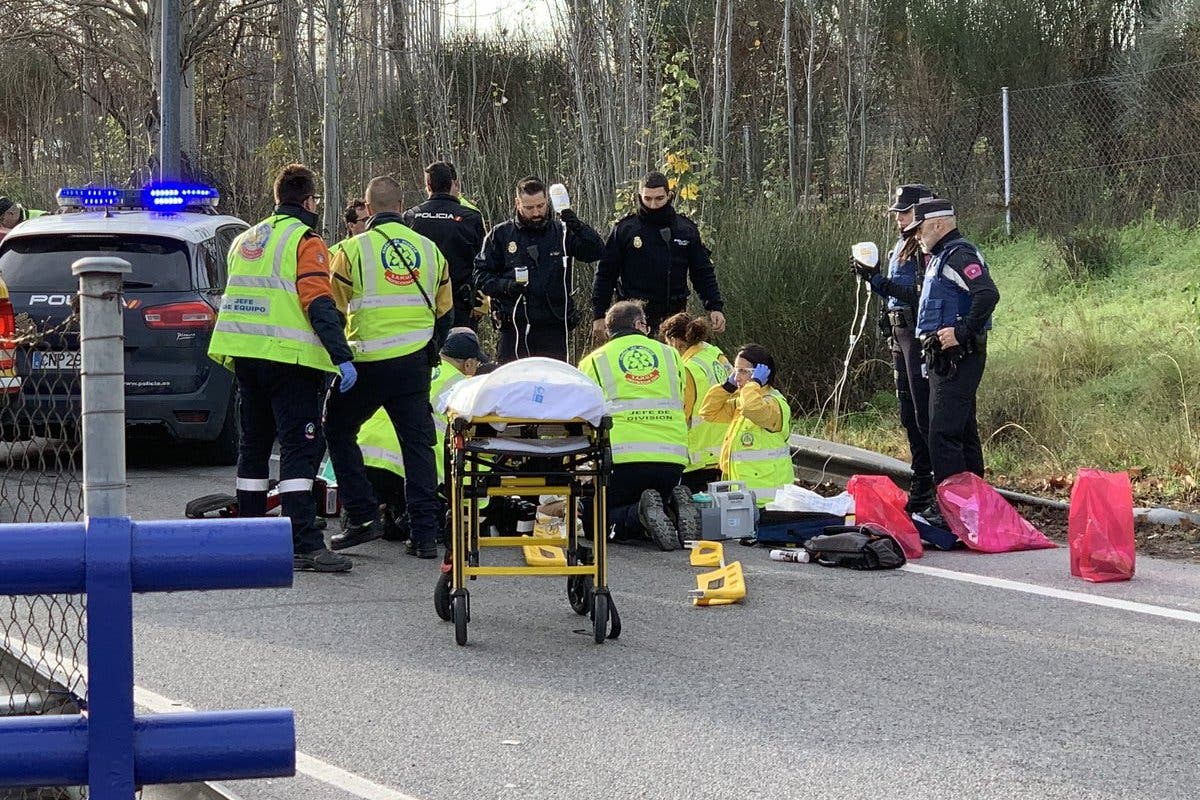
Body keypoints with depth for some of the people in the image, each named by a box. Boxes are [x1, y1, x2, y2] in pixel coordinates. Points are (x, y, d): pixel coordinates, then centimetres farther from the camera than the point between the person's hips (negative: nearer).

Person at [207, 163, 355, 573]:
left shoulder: (245, 240, 19)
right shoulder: (305, 241, -6)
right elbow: (319, 304, -16)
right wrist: (342, 357, -19)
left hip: (244, 354, 8)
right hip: (289, 357, -8)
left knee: (254, 444, 17)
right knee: (300, 446, -11)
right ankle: (305, 544, -19)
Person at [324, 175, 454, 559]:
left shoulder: (354, 249, -6)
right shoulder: (429, 250, 8)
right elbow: (445, 312, 17)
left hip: (367, 364, -4)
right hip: (415, 362, 4)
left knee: (339, 431, 15)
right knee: (418, 443, 6)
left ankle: (362, 516, 7)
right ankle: (425, 533, 2)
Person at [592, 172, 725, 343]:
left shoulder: (687, 229, 8)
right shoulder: (624, 229, 1)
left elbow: (703, 272, 13)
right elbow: (606, 274, 4)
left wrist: (715, 307, 2)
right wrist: (599, 316, 0)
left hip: (674, 316, 2)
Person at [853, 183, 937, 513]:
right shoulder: (901, 245, 17)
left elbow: (920, 294, -21)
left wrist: (880, 281, -20)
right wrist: (871, 278, 5)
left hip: (920, 335, -10)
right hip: (900, 331, 10)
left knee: (924, 413, -10)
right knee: (909, 414, 14)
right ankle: (921, 482, 21)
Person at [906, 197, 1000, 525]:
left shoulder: (959, 255, -13)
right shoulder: (939, 258, 20)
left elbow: (988, 294, -27)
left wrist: (961, 333, -24)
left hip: (958, 358, -11)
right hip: (944, 359, 11)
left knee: (943, 434, -14)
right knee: (963, 431, 15)